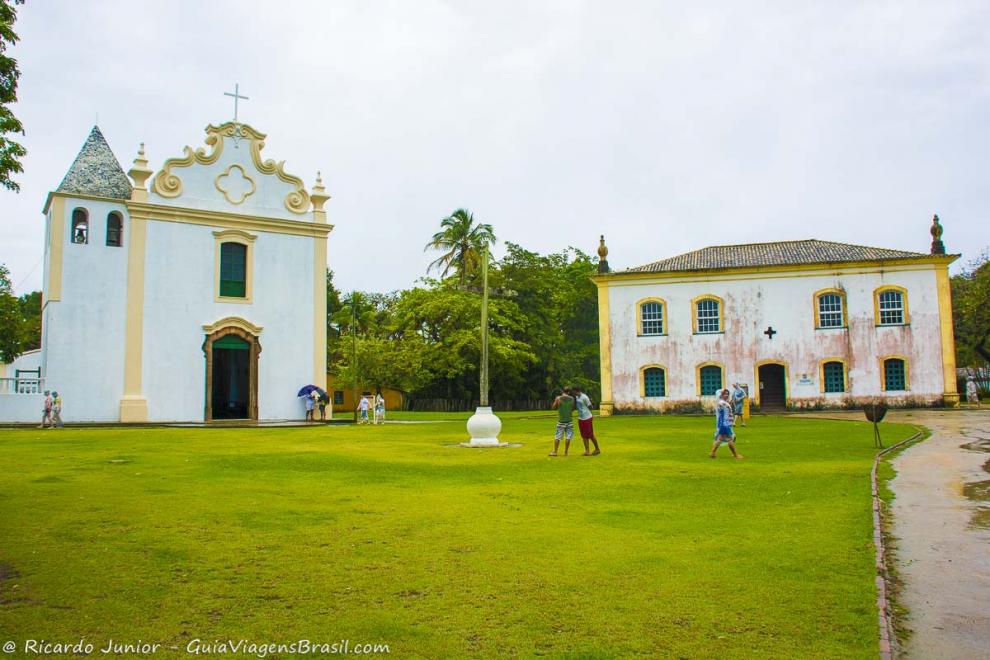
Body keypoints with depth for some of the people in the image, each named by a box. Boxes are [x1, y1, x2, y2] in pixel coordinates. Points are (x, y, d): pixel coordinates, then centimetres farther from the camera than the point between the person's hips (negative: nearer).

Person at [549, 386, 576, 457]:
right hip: (569, 420, 1)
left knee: (557, 436, 7)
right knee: (568, 437, 6)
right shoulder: (572, 399, 0)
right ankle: (566, 452, 8)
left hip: (561, 420, -1)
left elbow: (553, 407, 3)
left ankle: (555, 452, 10)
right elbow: (573, 409, 10)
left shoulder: (558, 398, -6)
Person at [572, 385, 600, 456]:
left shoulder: (584, 397, -19)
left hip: (587, 418, -7)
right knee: (584, 436, 6)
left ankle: (597, 449, 17)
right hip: (580, 419, 7)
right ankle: (587, 451, 9)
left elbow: (590, 407, -11)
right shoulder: (576, 397, 5)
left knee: (590, 435, 1)